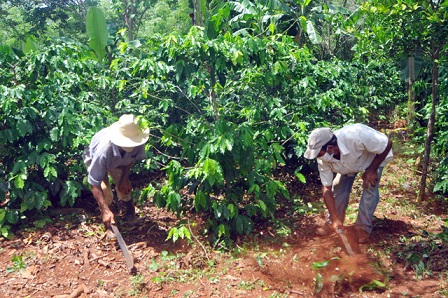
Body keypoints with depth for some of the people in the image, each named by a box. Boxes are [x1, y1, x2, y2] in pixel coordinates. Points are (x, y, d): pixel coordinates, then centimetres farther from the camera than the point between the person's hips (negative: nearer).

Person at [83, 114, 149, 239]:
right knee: (105, 193, -22)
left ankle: (130, 213, 26)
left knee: (124, 188, -8)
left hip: (117, 162, 3)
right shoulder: (103, 150, -48)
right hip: (94, 159, -3)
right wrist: (106, 211, -44)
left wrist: (125, 177, -15)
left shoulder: (138, 143, -36)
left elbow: (133, 157, -8)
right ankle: (109, 225, 4)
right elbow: (94, 184, -40)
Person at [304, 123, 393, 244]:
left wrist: (372, 169, -27)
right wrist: (335, 218, -22)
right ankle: (332, 223, 13)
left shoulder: (356, 136, -47)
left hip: (376, 157, -3)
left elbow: (387, 144, -31)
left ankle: (363, 227, 1)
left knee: (370, 189, -16)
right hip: (349, 162, 3)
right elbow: (327, 189, -19)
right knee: (339, 187, -7)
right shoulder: (323, 159, -29)